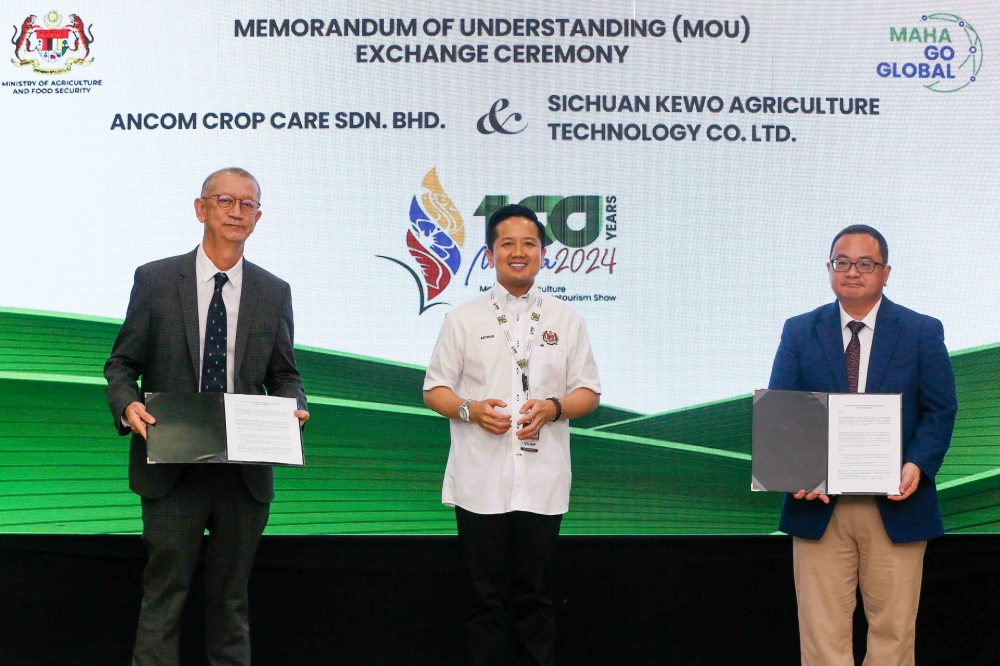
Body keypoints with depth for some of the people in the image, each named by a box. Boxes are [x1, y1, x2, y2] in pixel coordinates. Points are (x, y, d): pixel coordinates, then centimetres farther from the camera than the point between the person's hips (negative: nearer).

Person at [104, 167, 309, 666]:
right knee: (165, 592, -2)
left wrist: (294, 407, -9)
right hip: (172, 468, -2)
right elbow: (122, 364, 4)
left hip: (245, 472, 2)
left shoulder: (274, 292, 9)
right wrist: (127, 405, -16)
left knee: (231, 597, 12)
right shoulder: (154, 280, 2)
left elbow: (283, 375, 13)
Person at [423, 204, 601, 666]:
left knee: (535, 597, 3)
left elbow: (588, 393, 10)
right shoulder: (464, 319, 8)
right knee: (487, 597, 3)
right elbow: (434, 391, 8)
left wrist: (552, 408, -10)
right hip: (480, 483, 0)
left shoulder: (566, 320, 10)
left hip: (541, 483, 1)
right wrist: (471, 409, -12)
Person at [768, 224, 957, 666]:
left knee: (893, 629, 5)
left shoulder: (923, 332, 5)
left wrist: (918, 465, -17)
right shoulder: (799, 332, 8)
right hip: (819, 504, 1)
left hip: (895, 504, 0)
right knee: (822, 630, 1)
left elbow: (941, 410, 1)